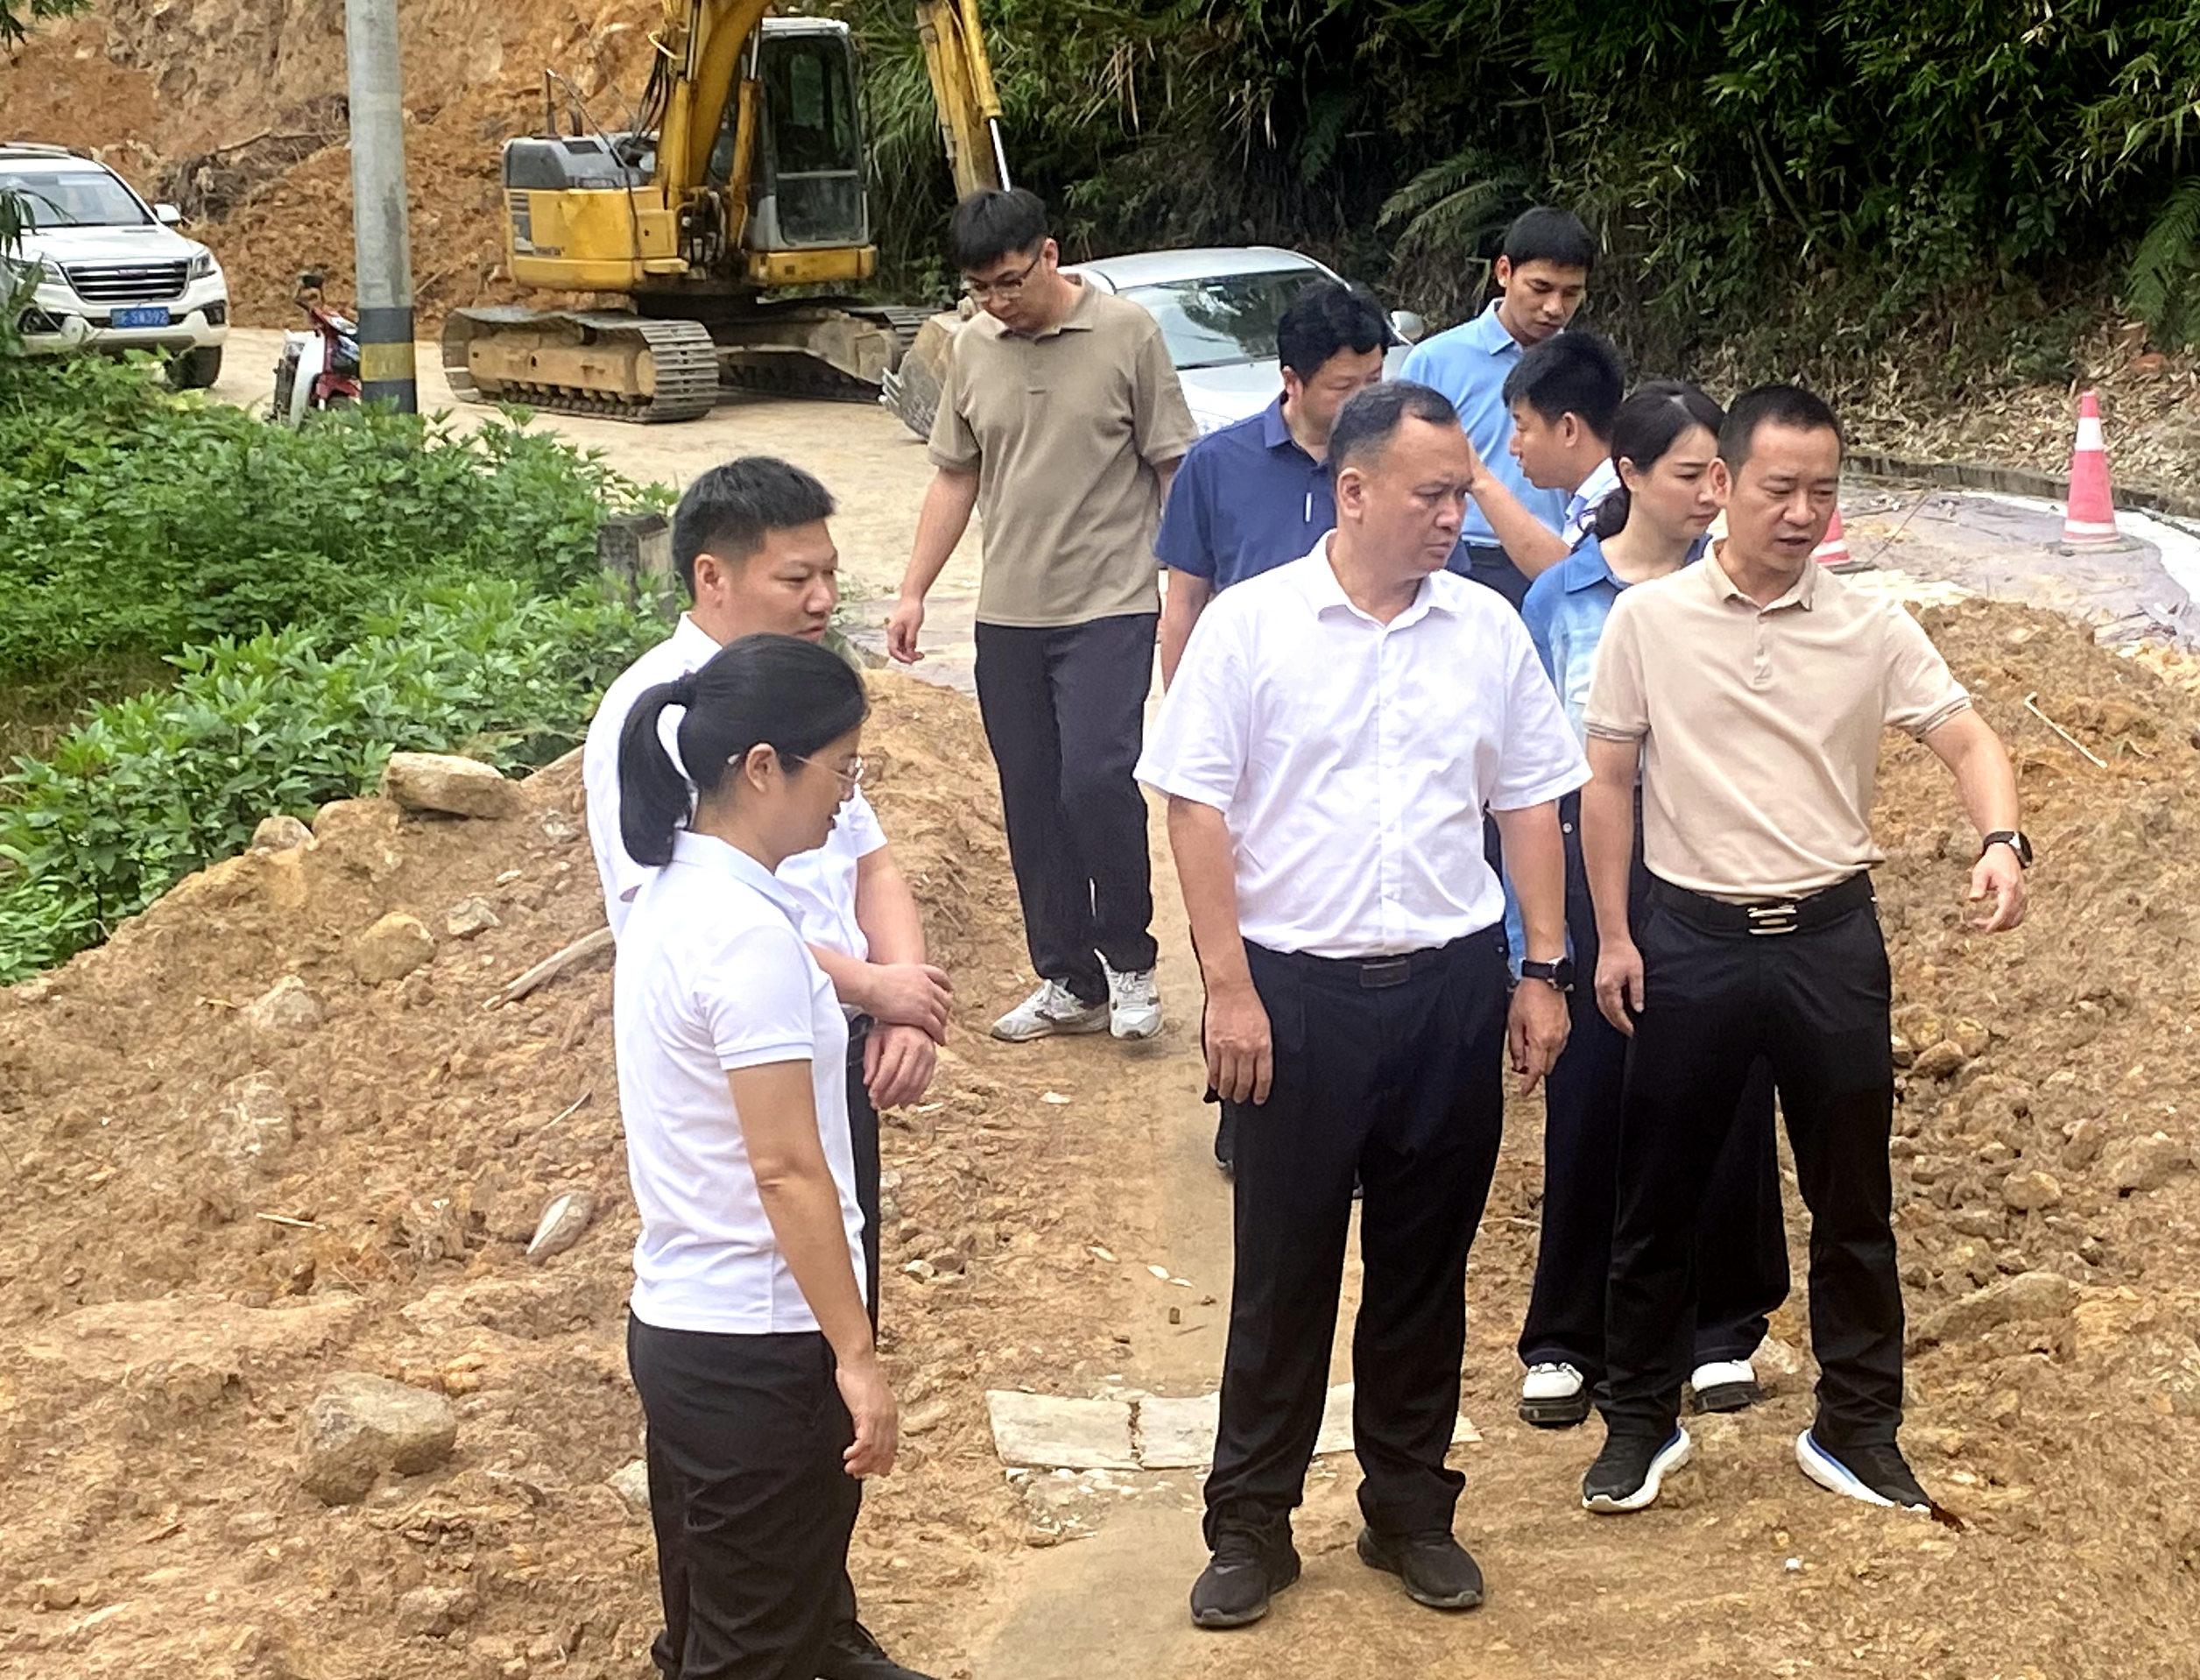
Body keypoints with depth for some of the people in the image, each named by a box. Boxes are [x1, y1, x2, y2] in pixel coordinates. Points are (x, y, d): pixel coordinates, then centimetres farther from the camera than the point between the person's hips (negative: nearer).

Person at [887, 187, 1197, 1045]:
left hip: (1109, 608, -5)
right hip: (1007, 616, 5)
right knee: (1032, 802, 8)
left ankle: (1130, 961, 5)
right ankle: (1069, 983, 20)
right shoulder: (973, 348, 7)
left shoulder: (1127, 334, -7)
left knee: (1095, 779, -17)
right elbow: (955, 478, 14)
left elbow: (1173, 467, -5)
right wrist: (914, 591, 8)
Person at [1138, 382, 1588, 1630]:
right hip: (1298, 988, -3)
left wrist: (1545, 972, 6)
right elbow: (1197, 810, -7)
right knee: (1285, 1264, 6)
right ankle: (1252, 1523, 19)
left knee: (1427, 1261, 13)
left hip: (1453, 984, 3)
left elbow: (1530, 804, 9)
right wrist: (1229, 988, -10)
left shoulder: (1488, 629, 4)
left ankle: (1412, 1508, 27)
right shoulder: (1251, 624, -7)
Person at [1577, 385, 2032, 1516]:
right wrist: (1612, 936, 1)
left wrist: (2001, 839, -24)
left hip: (1830, 936, 1)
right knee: (1659, 1196, 9)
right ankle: (1640, 1418, 25)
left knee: (1852, 1199, 10)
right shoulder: (1648, 619, -4)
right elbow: (1608, 780, 2)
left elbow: (1968, 741, -3)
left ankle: (1855, 1427, 25)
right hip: (1691, 936, -1)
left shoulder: (1872, 628, -2)